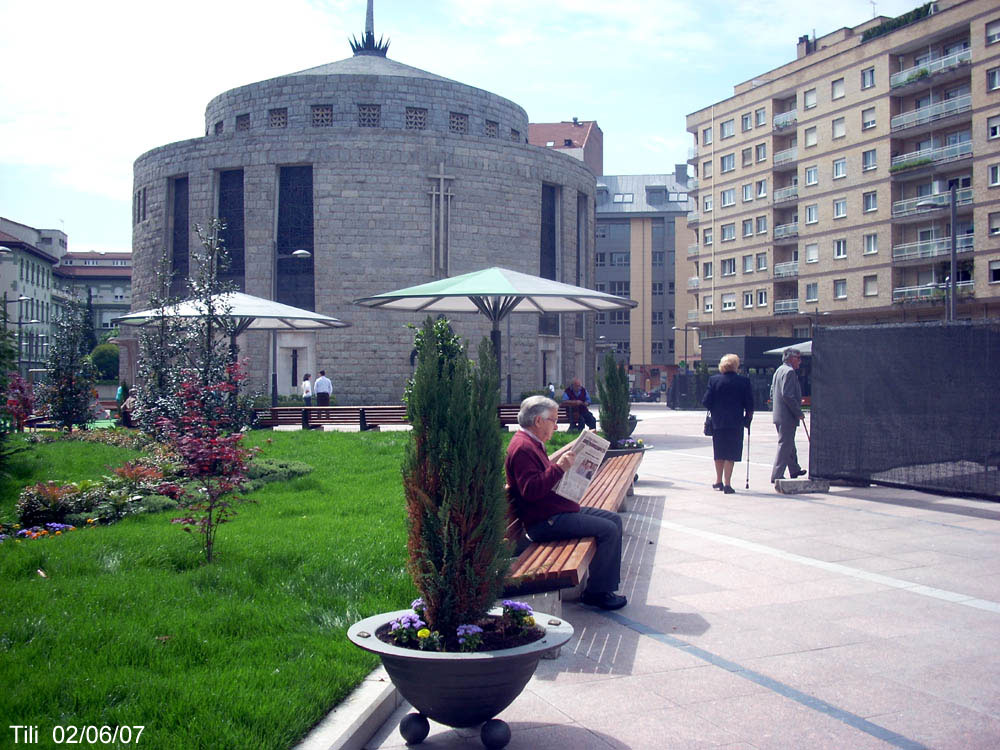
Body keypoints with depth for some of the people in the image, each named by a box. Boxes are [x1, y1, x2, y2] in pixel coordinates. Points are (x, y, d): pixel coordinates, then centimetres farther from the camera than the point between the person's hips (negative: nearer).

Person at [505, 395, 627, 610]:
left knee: (614, 519, 11)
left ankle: (608, 583, 13)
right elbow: (531, 490, -28)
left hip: (558, 510, 12)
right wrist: (559, 467, -27)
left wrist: (566, 452, 30)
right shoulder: (522, 448, -18)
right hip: (544, 522, -12)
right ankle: (596, 592, -7)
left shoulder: (532, 443, 18)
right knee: (608, 530, -17)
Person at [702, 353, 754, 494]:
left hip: (717, 423, 2)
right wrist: (748, 419, 11)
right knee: (731, 454, 1)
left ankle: (719, 481, 27)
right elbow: (749, 404, -4)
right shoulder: (744, 381, -5)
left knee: (719, 453, 16)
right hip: (735, 423, -2)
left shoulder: (714, 380, -2)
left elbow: (706, 402, -4)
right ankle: (727, 484, -3)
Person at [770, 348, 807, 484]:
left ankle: (795, 470, 37)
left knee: (789, 444, 22)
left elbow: (772, 393, 20)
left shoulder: (778, 370, 16)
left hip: (778, 415, 10)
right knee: (785, 445, -5)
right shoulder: (789, 371, -15)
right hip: (787, 416, -10)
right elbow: (788, 395, -23)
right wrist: (799, 413, -17)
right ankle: (776, 475, -4)